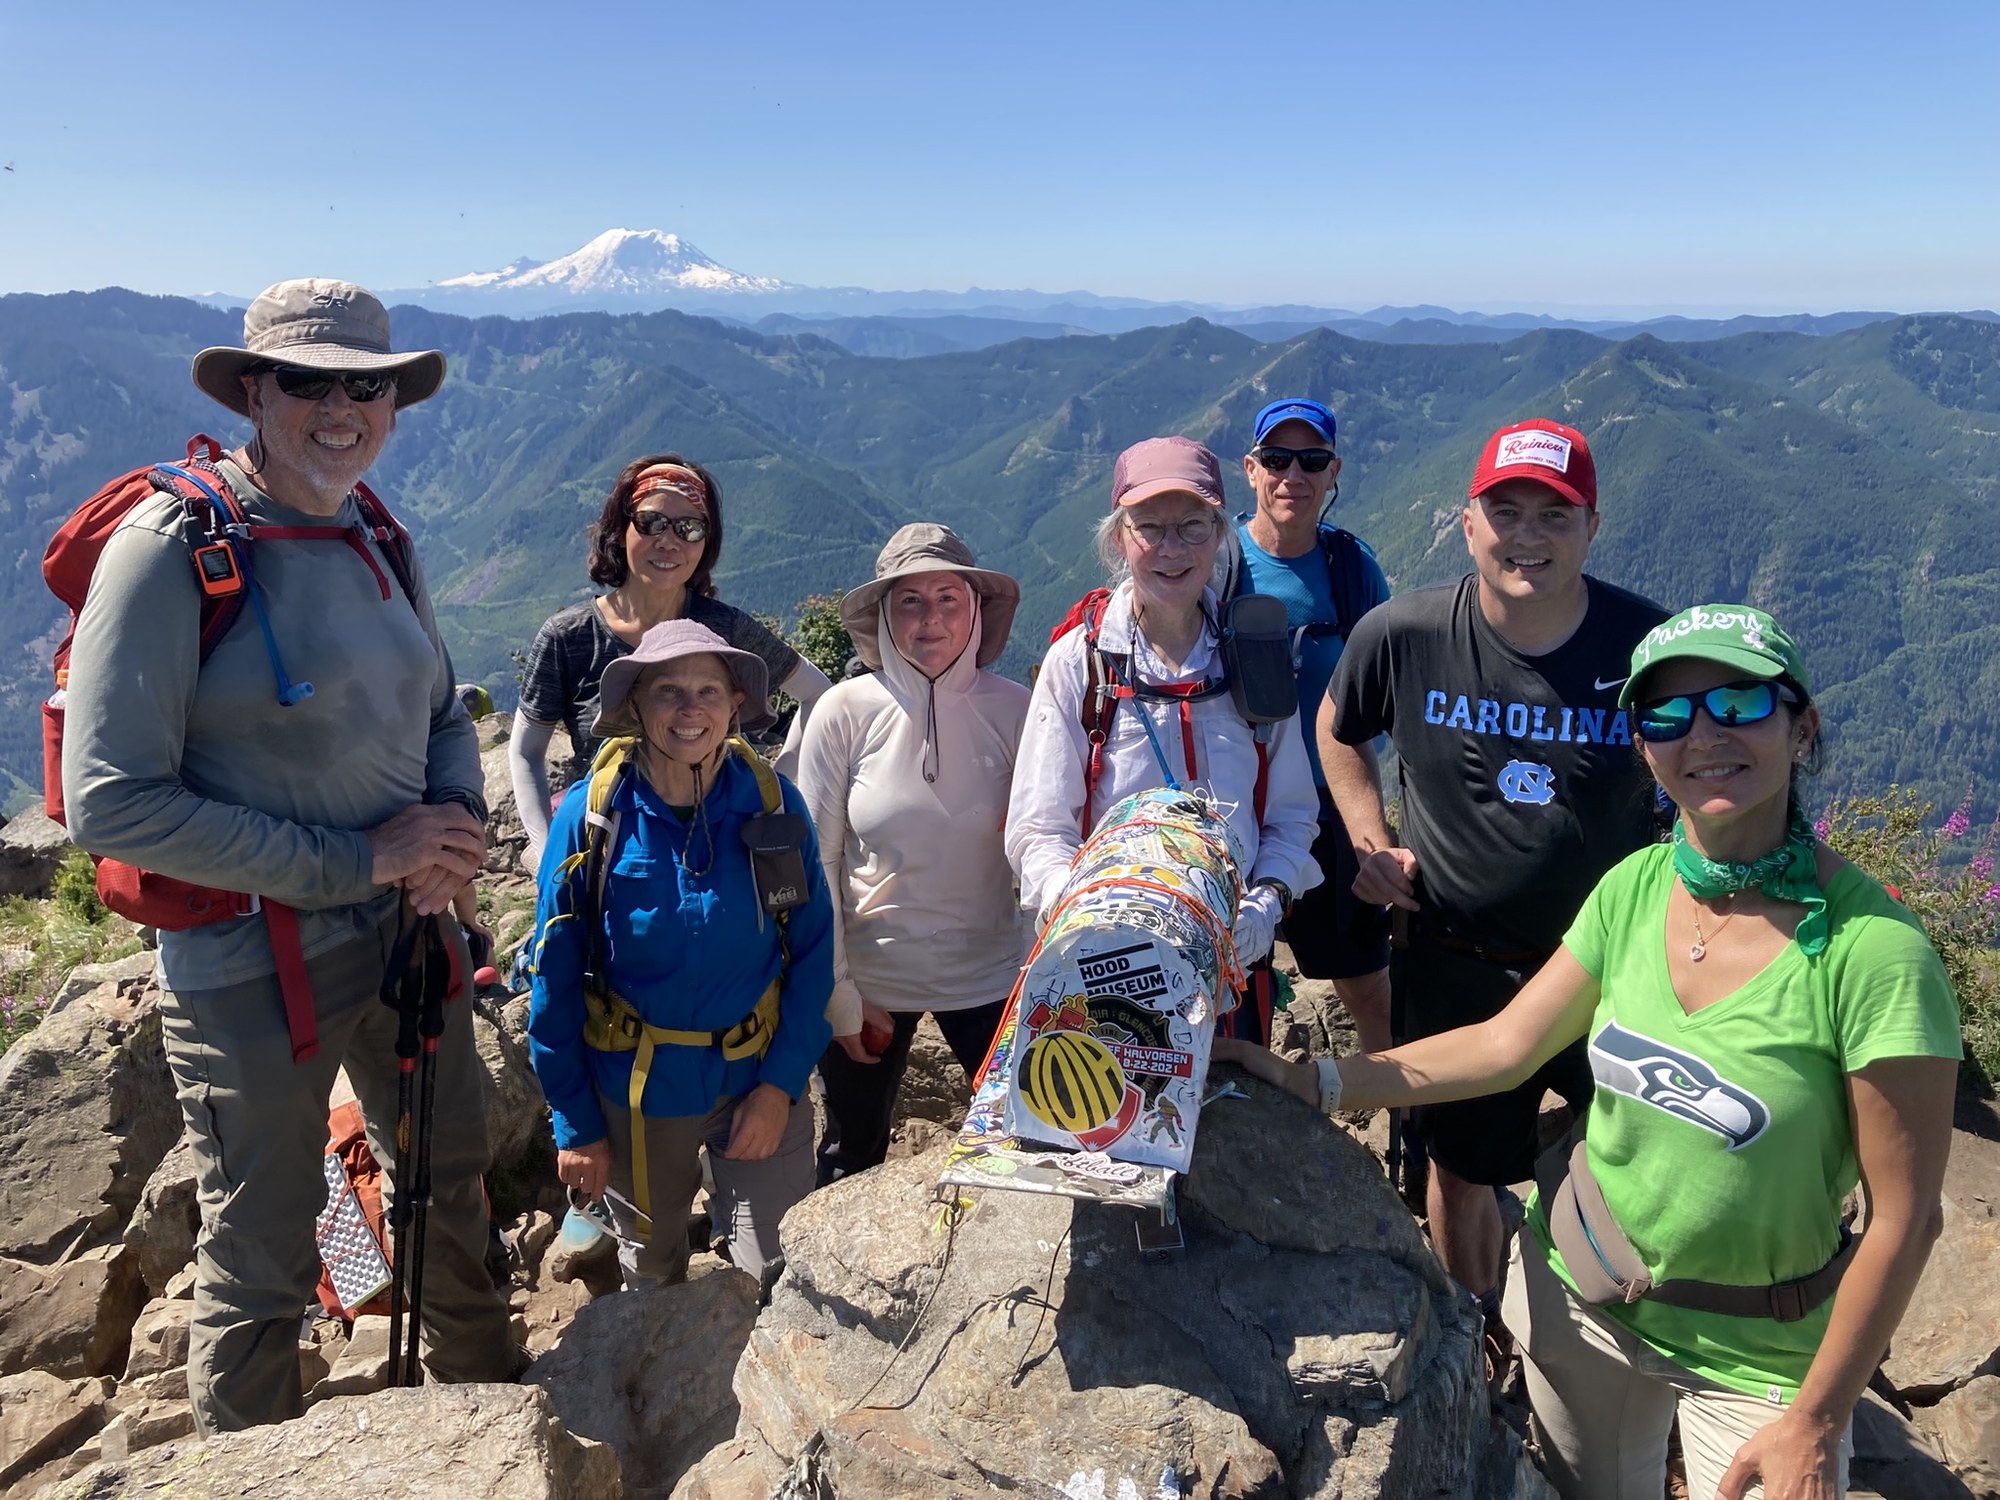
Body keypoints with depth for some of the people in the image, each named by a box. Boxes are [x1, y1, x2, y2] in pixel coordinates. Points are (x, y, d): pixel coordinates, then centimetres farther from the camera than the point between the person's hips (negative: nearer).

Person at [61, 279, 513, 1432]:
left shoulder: (376, 543, 3)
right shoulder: (171, 546, -17)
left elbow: (444, 712, 14)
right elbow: (112, 804, -21)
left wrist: (457, 829, -8)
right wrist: (355, 861, -21)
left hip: (409, 932, 7)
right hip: (251, 969, -7)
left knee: (455, 1183, 24)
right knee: (262, 1264, 11)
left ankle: (489, 1405, 50)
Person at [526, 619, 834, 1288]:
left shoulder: (774, 804, -11)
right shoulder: (590, 818, -13)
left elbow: (813, 953, -5)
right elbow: (555, 981, -7)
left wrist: (782, 1083, -11)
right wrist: (575, 1125, -5)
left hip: (758, 1080, 0)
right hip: (635, 1092, 0)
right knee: (652, 1281, 22)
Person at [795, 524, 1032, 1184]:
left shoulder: (1012, 710, -8)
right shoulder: (844, 712, -11)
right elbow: (815, 863, -6)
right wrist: (837, 997, -6)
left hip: (989, 977, 1)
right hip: (867, 978, 0)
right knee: (853, 1155, 18)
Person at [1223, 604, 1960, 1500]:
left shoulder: (1873, 950, -24)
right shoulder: (1634, 887, -8)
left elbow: (1902, 1218, -18)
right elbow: (1507, 1045, -3)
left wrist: (1816, 1423, -12)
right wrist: (1308, 1082, -8)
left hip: (1755, 1358, -4)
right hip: (1579, 1295, 4)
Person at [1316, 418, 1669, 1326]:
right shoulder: (1402, 635, -13)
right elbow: (1338, 731, 8)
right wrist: (1373, 845, -1)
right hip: (1460, 966, 1)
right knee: (1461, 1172, 19)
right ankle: (1480, 1333, 47)